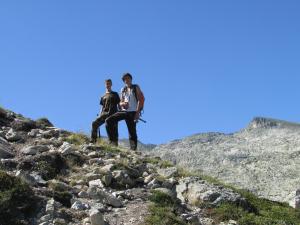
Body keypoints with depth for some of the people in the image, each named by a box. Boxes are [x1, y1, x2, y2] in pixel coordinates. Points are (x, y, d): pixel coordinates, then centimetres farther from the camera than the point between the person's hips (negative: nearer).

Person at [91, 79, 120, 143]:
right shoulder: (103, 96, 23)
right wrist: (100, 115, 9)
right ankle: (93, 141, -22)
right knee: (95, 124, -18)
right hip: (104, 114, 3)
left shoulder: (115, 94, 14)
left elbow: (119, 105, 9)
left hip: (113, 114, -3)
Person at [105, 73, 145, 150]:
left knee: (132, 132, -7)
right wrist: (123, 104, -6)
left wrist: (138, 112, -12)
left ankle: (133, 149, -5)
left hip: (132, 112, -4)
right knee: (109, 121, -12)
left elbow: (140, 100, -2)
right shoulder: (123, 90, 19)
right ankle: (114, 141, -11)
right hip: (124, 111, 5)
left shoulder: (136, 87, 7)